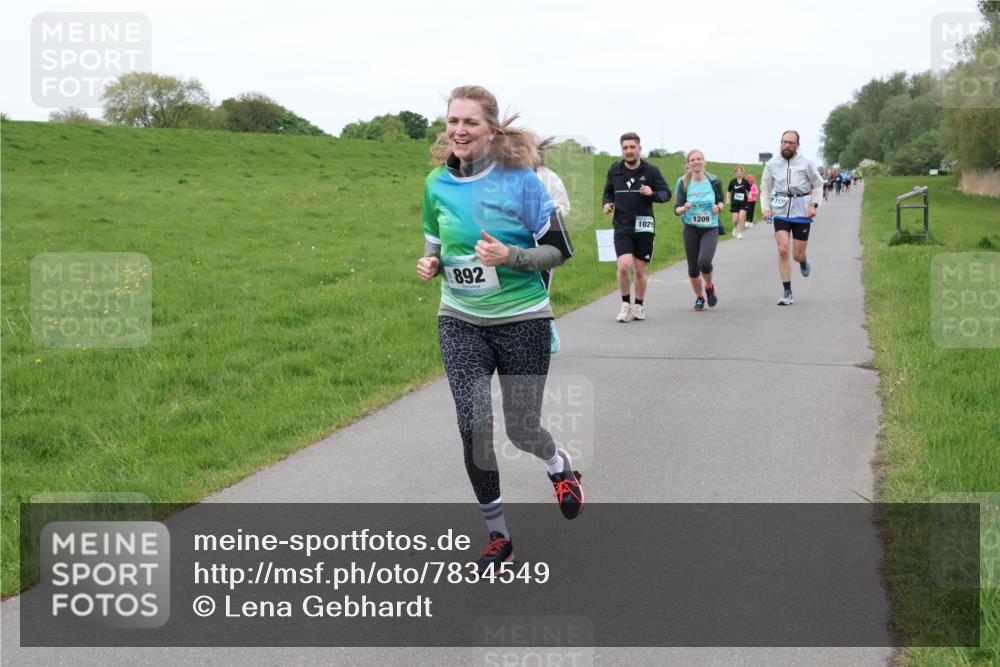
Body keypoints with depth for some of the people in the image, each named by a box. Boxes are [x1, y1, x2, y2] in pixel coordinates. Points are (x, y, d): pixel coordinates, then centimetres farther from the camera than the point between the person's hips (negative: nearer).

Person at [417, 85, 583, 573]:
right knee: (473, 427, -8)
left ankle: (559, 466, 42)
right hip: (460, 322, 3)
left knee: (520, 430, 3)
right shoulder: (437, 183, 0)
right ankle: (497, 536, 10)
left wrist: (509, 256, -24)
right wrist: (429, 263, -7)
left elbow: (559, 250, -8)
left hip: (521, 321, -3)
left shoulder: (520, 179, -12)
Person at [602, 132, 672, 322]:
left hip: (644, 228, 0)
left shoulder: (651, 170, -2)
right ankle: (626, 304, 3)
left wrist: (652, 194, -19)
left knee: (640, 271, 7)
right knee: (624, 266, -16)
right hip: (622, 227, 0)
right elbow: (608, 191, 20)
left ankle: (639, 306, 27)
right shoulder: (614, 170, 4)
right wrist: (607, 203, -1)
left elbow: (667, 193, 1)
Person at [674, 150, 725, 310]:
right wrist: (684, 208, -28)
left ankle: (709, 287, 9)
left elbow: (721, 200, 13)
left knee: (704, 261, -23)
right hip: (691, 229, 1)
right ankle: (699, 297, 30)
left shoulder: (714, 181, -3)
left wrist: (718, 207, -10)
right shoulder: (683, 183, -4)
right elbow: (676, 209, -6)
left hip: (710, 229, -1)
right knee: (693, 268, 4)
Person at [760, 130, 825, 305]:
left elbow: (818, 185, 8)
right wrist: (766, 208, -3)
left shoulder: (806, 164, -4)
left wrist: (814, 204, -6)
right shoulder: (772, 164, 1)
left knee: (798, 255, 2)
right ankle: (787, 294, -6)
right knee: (782, 250, -13)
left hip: (801, 213, -1)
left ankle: (804, 262, 44)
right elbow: (765, 189, 10)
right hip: (781, 212, 1)